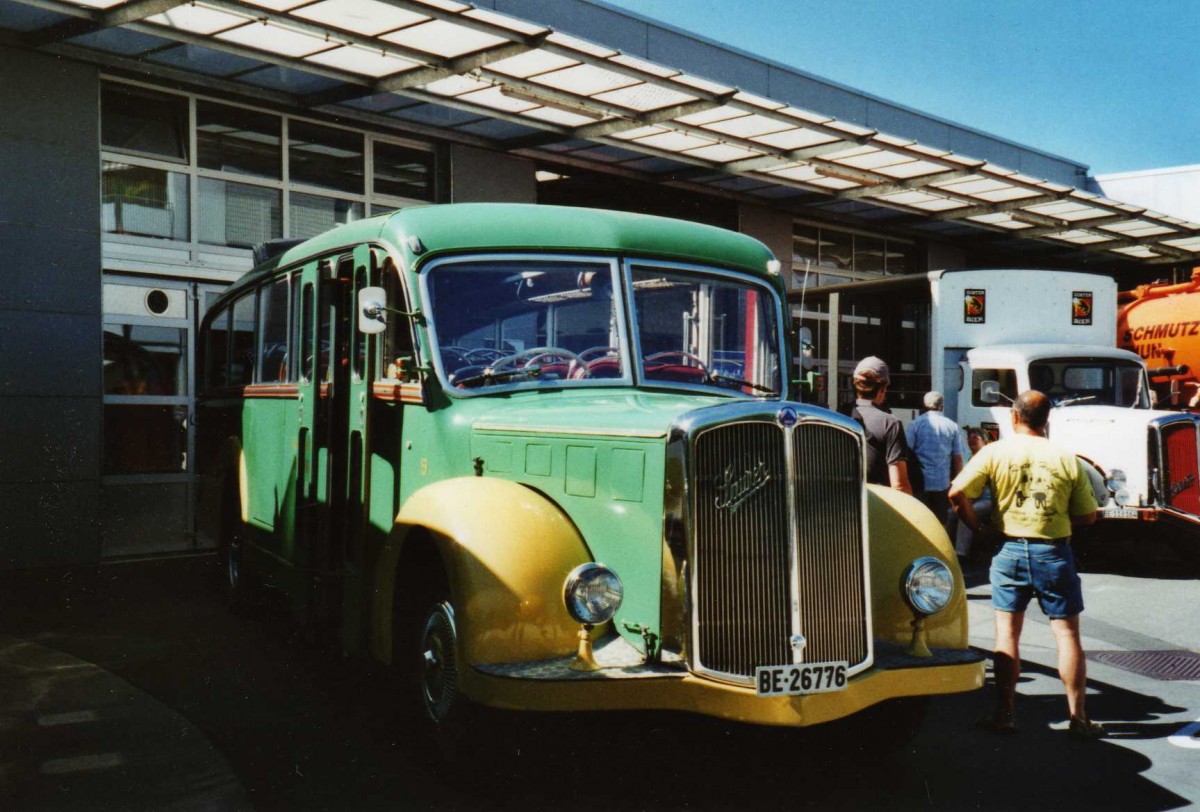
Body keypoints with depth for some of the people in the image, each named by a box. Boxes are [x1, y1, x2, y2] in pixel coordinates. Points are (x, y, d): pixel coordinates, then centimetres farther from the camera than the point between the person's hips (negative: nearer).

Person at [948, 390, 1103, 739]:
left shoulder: (995, 452, -3)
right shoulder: (1066, 459, 0)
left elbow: (957, 493, -12)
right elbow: (1087, 516, 3)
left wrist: (977, 527, 3)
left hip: (1009, 550, 0)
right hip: (1054, 552, 0)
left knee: (1007, 632, 7)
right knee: (1067, 633, 7)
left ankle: (1004, 713, 10)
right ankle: (1078, 718, 12)